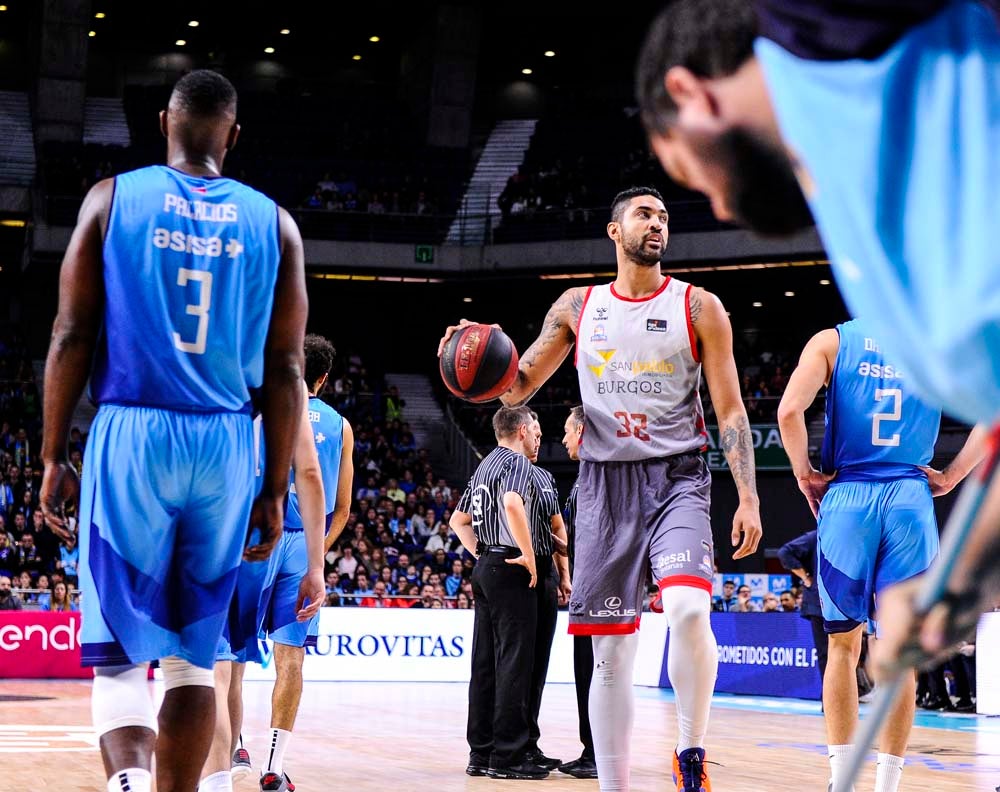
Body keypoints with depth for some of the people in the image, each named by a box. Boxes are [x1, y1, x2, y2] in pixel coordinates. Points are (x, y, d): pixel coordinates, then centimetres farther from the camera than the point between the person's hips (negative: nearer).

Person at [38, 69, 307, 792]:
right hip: (227, 445, 2)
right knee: (194, 654, 12)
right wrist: (276, 490, 11)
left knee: (122, 646, 0)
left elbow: (72, 335, 0)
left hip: (132, 434, -2)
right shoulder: (274, 223, 7)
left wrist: (53, 456, 6)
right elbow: (285, 371, 6)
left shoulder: (113, 198, 3)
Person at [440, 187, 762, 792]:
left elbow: (731, 410, 2)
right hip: (605, 481, 3)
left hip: (676, 476, -2)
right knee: (611, 653, 2)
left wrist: (748, 498, -8)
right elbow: (517, 388, 13)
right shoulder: (577, 307, 10)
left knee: (688, 609, -27)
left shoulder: (698, 307, 3)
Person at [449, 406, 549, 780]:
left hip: (485, 568, 9)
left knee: (485, 663, 10)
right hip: (510, 569, -9)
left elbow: (458, 519, 26)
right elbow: (512, 503, -29)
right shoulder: (517, 461, -8)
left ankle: (481, 752, 13)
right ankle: (508, 756, -7)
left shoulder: (484, 465, 19)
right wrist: (529, 555, -22)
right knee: (514, 662, -7)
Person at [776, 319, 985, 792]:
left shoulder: (832, 341, 4)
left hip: (847, 499, 0)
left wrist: (805, 474, 1)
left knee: (843, 644, 11)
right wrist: (951, 476, 4)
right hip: (910, 502, 1)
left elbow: (789, 410, -12)